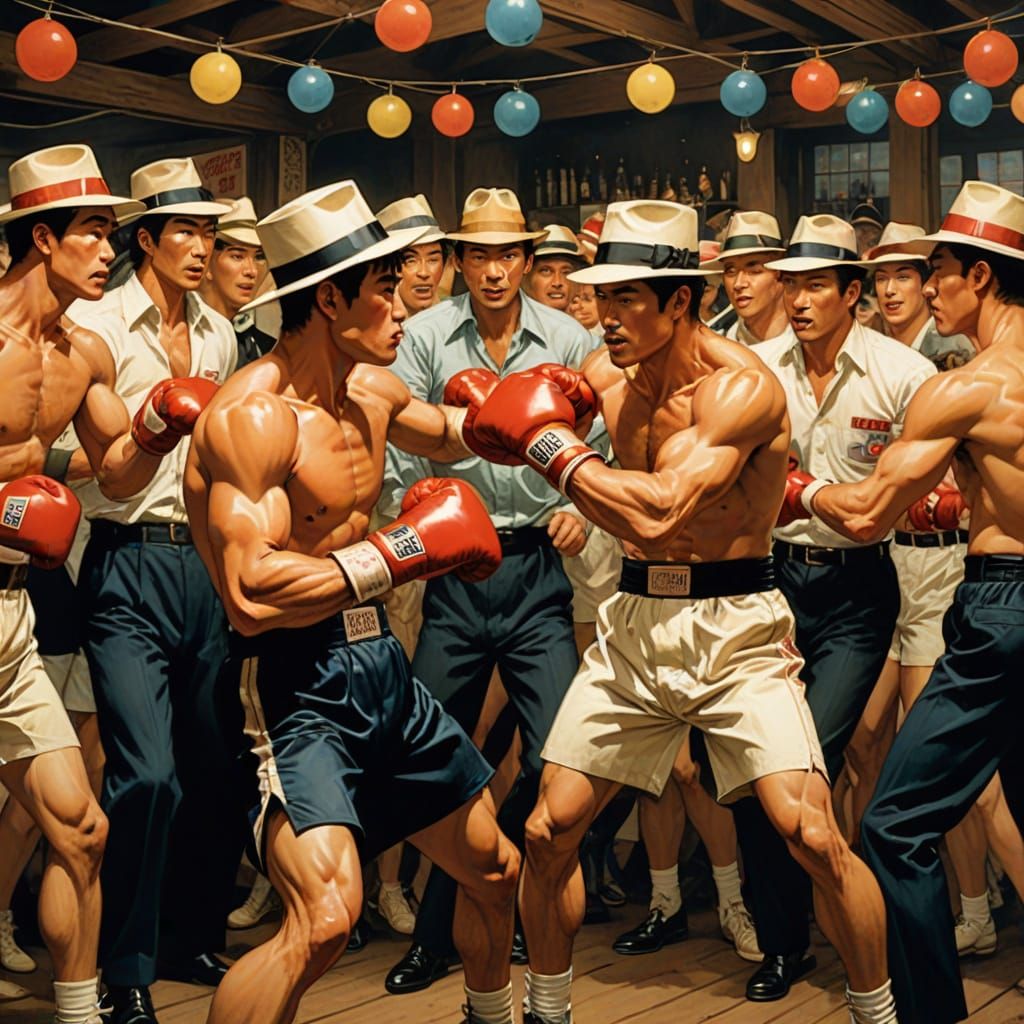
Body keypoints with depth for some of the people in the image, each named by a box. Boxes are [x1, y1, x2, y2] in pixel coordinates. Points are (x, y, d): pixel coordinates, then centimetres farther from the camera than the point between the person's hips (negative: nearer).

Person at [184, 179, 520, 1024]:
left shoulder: (371, 391, 7)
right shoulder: (254, 415, -20)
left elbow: (444, 434, 32)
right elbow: (251, 590, -32)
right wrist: (403, 550, -24)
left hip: (380, 664, 9)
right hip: (296, 679, -9)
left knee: (494, 868, 21)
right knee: (325, 918, -27)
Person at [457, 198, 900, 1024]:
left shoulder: (742, 385, -17)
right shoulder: (612, 371, 2)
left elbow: (656, 513, -28)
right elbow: (495, 425, 18)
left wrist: (555, 448, -18)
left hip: (735, 626, -5)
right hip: (635, 622, 6)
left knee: (814, 839, -14)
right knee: (550, 831, 6)